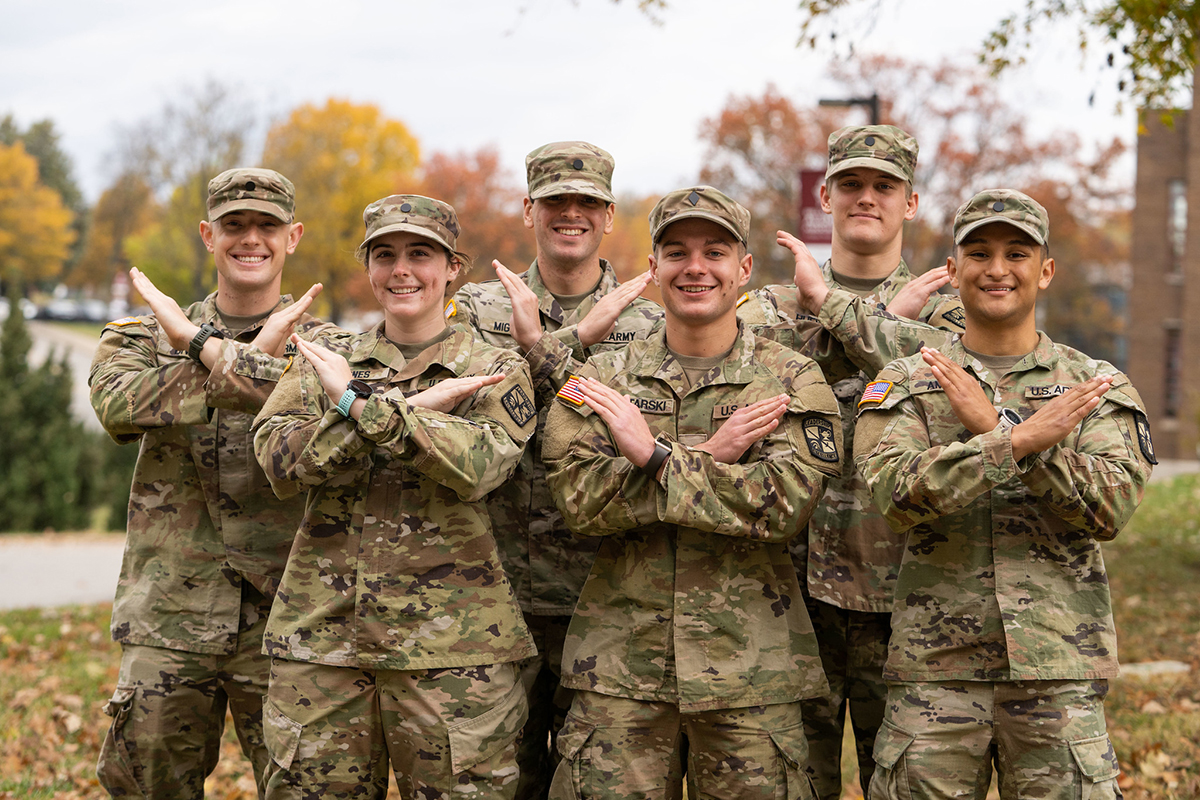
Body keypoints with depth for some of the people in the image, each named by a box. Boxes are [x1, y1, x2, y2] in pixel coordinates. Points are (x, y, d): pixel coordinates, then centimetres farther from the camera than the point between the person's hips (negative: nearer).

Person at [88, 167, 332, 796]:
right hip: (170, 616, 2)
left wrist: (202, 343, -15)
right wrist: (251, 362, -17)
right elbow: (117, 403, -13)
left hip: (282, 619, -1)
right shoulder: (146, 336, 10)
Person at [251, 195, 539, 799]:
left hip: (449, 641, -2)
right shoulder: (323, 362, 12)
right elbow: (278, 459, -6)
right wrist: (412, 406, -13)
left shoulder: (495, 371, 5)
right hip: (322, 632, 2)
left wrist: (359, 404, -17)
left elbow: (478, 464, -15)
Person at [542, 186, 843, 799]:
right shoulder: (603, 379, 7)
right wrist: (710, 455, -13)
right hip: (621, 663, 1)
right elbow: (579, 498, -8)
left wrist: (654, 456, -13)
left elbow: (783, 505, -12)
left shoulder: (793, 381, 3)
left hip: (748, 671, -1)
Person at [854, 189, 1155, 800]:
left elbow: (1110, 508, -8)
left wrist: (992, 423, -13)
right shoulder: (905, 384, 6)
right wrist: (1019, 438, -21)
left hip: (1059, 671, 0)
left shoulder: (1098, 387, 7)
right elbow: (897, 495, -12)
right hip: (936, 667, 0)